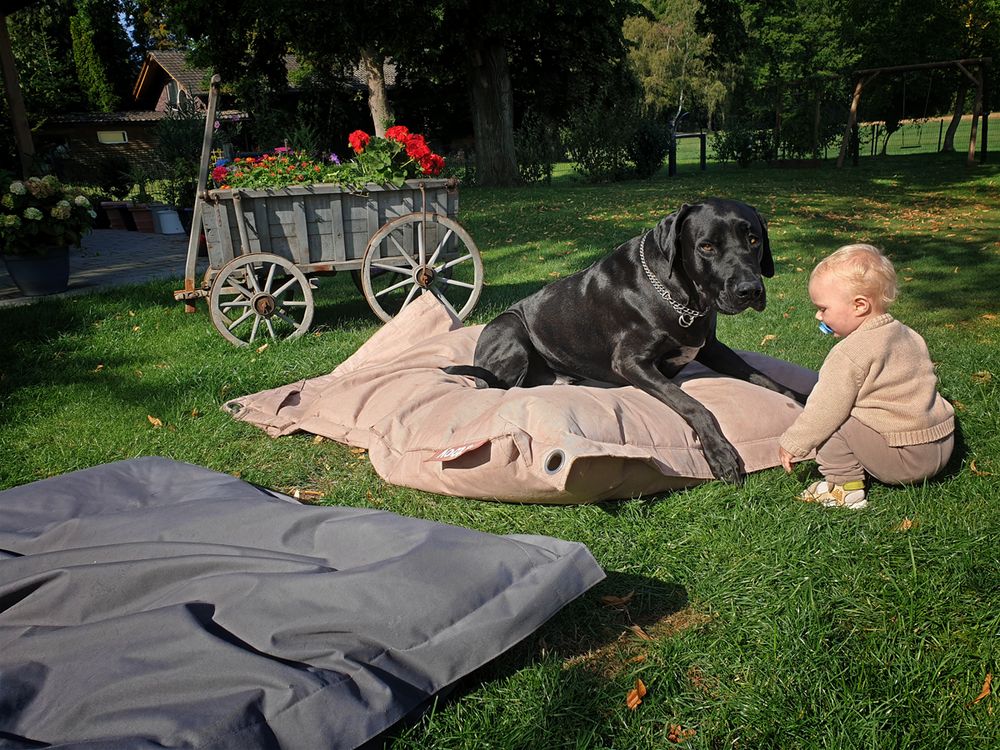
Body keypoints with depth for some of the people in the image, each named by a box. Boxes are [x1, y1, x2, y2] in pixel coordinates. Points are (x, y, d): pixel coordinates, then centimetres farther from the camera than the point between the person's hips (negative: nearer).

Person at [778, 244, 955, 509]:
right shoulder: (908, 335, 9)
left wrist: (792, 444, -2)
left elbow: (824, 410, -15)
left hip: (905, 459, -9)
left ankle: (844, 488, 2)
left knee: (832, 423, -5)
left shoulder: (850, 354, -18)